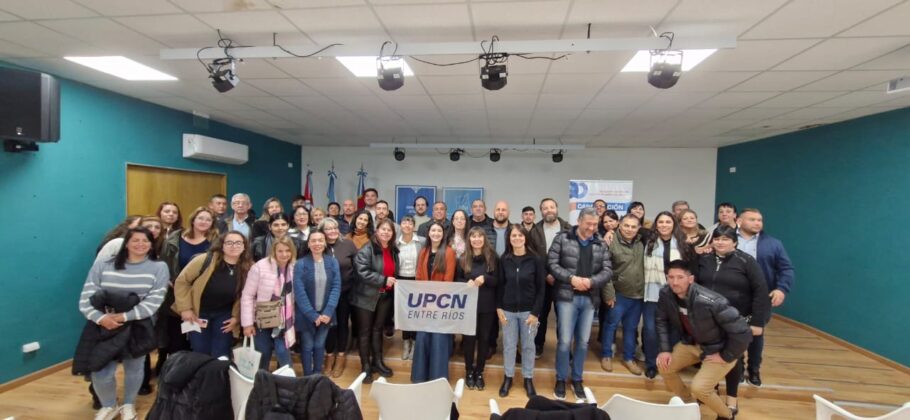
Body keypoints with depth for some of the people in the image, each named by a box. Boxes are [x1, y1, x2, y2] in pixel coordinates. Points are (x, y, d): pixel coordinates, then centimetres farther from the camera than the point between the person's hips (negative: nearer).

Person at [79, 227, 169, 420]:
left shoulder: (159, 267, -4)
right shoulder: (102, 265, 2)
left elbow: (154, 301, -11)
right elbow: (87, 297, -3)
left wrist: (124, 316, -20)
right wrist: (100, 318, -20)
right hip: (104, 327, 1)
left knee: (133, 368, 12)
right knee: (100, 371, -1)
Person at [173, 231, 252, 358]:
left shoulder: (249, 268, -13)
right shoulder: (205, 260, -20)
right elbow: (182, 281, -10)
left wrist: (236, 317, -4)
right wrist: (185, 308, -11)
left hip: (225, 315, 1)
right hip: (198, 312, -1)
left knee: (221, 355, 5)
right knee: (200, 354, 7)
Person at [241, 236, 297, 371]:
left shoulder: (294, 269, -5)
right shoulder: (260, 267, -15)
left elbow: (295, 296, 3)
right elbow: (247, 296, -11)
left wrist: (293, 320, 4)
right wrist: (247, 323, -12)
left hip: (283, 322, 2)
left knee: (284, 355, -2)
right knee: (263, 357, 13)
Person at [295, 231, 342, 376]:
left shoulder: (333, 262, -4)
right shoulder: (301, 264, -12)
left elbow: (336, 287, -7)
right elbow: (299, 292, -14)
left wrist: (328, 311, -16)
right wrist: (312, 315, -17)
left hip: (325, 313, 2)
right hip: (307, 315, -2)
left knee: (320, 345, 15)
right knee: (307, 346, 11)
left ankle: (318, 375, 33)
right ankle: (307, 377, 29)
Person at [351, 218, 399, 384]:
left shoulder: (394, 251, 8)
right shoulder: (366, 249, -14)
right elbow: (363, 272, -25)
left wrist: (393, 282, 6)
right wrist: (384, 280, -25)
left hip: (385, 296, 6)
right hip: (366, 296, -6)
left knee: (378, 329, 17)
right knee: (365, 331, 4)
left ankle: (377, 362, 30)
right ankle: (365, 366, 15)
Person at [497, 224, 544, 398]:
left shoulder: (536, 260, -7)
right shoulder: (504, 259, -1)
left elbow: (541, 288, -6)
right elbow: (500, 285, 3)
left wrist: (536, 312, -10)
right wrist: (498, 308, -3)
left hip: (528, 310, -1)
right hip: (508, 310, 1)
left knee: (528, 345, 12)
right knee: (509, 345, 11)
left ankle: (528, 379, 28)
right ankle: (508, 377, 28)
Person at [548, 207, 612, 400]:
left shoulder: (601, 244, 7)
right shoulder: (562, 238, -3)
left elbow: (608, 270, 3)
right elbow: (552, 263, -6)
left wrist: (591, 281, -15)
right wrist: (571, 278, -17)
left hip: (589, 298, 4)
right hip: (567, 296, -3)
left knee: (583, 341, 12)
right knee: (565, 340, -1)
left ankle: (577, 379, 30)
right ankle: (561, 379, 19)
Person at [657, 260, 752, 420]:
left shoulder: (712, 302, -37)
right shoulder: (666, 294, -18)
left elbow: (743, 333, -30)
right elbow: (662, 321, -1)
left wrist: (725, 357, -19)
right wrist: (665, 349, -6)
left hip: (718, 349, -6)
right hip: (691, 343, 6)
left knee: (699, 388, -18)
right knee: (664, 366, 1)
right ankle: (687, 402, 28)